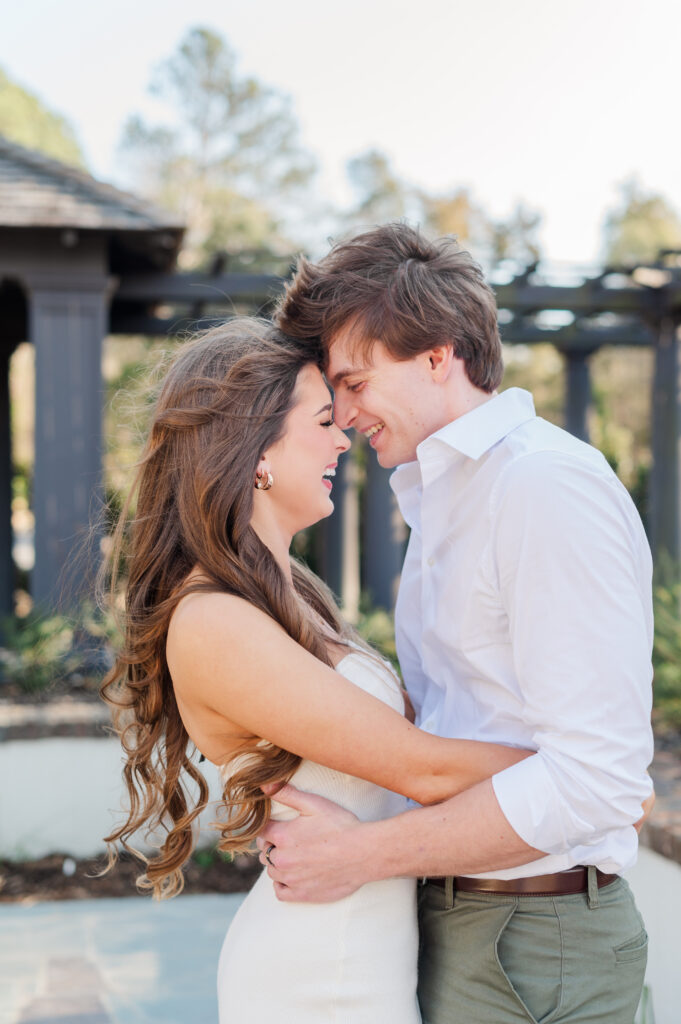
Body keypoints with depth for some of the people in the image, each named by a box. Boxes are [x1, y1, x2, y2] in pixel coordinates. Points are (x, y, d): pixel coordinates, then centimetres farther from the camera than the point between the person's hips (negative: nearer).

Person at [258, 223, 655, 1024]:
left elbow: (596, 775, -24)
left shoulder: (548, 485, -18)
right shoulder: (445, 496, 13)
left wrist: (363, 853, -20)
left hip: (533, 952, -8)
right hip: (454, 920, 8)